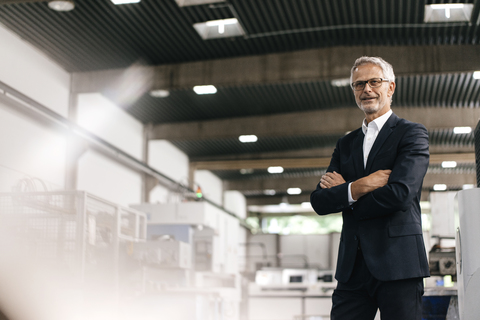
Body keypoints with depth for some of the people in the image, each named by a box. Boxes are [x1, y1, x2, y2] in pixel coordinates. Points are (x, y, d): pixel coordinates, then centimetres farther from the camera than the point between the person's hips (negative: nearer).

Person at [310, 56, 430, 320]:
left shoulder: (412, 134, 1)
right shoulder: (345, 144, 18)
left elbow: (400, 193, -15)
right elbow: (318, 201, 7)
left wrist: (344, 192, -1)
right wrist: (358, 187, -12)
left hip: (397, 263, -4)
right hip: (352, 266, 5)